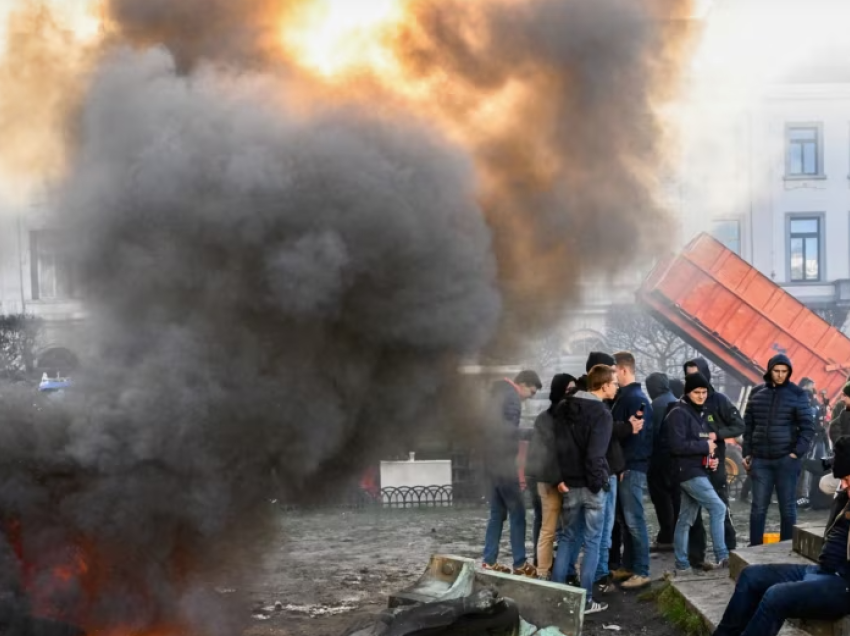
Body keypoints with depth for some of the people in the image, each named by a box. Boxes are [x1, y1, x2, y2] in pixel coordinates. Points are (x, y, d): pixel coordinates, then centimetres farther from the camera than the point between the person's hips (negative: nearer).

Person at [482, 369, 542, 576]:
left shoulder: (500, 394, 17)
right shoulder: (512, 398, -12)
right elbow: (508, 430, -21)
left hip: (493, 460, 10)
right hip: (503, 461, -10)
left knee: (497, 513, 12)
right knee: (517, 513, -4)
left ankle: (489, 561, 12)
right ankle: (520, 564, -3)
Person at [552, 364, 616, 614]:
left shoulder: (563, 408, 8)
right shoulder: (602, 413, -13)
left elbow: (557, 445, 5)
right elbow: (595, 454, -19)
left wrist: (561, 477, 4)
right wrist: (597, 482, -8)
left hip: (570, 483, 6)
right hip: (590, 485, -6)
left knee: (567, 537, 16)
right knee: (592, 542, 2)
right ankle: (586, 600, 3)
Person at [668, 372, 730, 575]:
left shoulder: (702, 413, 17)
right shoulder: (679, 413, -10)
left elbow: (711, 439, 24)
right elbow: (677, 445, -20)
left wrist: (714, 457, 4)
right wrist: (705, 446, -14)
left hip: (700, 471, 8)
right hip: (689, 471, -8)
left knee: (686, 519, 9)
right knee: (718, 508, -13)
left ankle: (682, 564, 12)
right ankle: (722, 557, -10)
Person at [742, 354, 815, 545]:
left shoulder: (797, 394, -1)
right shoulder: (757, 393, 8)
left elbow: (808, 427, -2)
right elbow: (748, 425, 13)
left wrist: (797, 453, -10)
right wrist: (747, 453, 9)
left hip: (786, 459, -2)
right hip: (760, 459, 3)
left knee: (787, 506, 3)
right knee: (758, 506, 5)